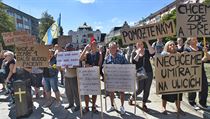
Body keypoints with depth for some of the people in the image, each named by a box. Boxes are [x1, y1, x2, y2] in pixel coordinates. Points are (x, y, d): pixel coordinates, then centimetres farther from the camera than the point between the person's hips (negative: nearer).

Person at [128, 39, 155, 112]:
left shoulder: (147, 51, 5)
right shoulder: (134, 53, 3)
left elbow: (153, 53, -18)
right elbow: (133, 62, -12)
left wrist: (147, 43, -18)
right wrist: (138, 53, -18)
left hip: (149, 73, 2)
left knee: (147, 89, 6)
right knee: (140, 89, -2)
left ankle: (144, 104, 22)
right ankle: (131, 98, 26)